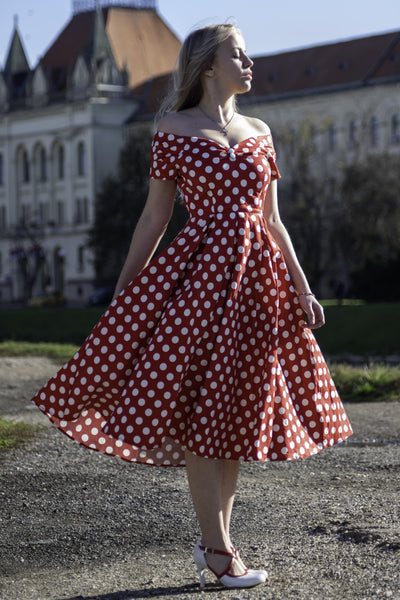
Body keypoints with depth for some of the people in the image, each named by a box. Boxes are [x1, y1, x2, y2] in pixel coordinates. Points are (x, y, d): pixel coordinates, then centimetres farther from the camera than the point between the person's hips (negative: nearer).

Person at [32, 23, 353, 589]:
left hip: (255, 278, 5)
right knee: (198, 409, -7)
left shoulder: (258, 133, 14)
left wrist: (301, 287, 10)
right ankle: (219, 549, 1)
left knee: (236, 411, 7)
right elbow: (154, 219, 2)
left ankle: (213, 540, 16)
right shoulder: (175, 131, 1)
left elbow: (270, 220, 15)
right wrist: (121, 293, 0)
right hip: (199, 272, -5)